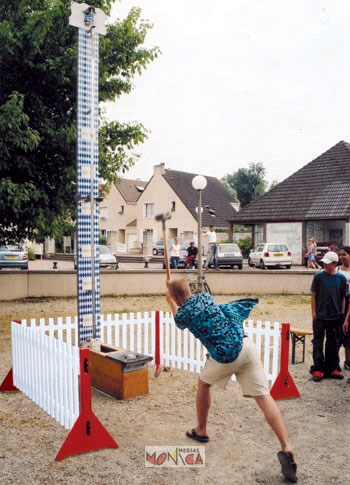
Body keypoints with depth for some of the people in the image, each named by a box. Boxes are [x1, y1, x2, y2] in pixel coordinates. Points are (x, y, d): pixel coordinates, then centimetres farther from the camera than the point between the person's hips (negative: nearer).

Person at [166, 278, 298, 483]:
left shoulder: (182, 314, 4)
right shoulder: (205, 296, 16)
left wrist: (170, 301, 48)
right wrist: (173, 301, 51)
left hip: (225, 355, -4)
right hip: (246, 345, 4)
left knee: (204, 383, 25)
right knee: (264, 396, 1)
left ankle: (201, 431, 38)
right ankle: (287, 447, -13)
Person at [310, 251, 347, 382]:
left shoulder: (341, 278, 1)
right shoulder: (319, 276, -4)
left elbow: (343, 298, 7)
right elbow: (313, 296, -1)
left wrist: (342, 314, 5)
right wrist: (314, 313, -5)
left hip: (335, 317, 2)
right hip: (320, 317, -2)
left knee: (333, 344, 12)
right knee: (318, 343, 3)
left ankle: (333, 369, 24)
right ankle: (318, 370, 11)